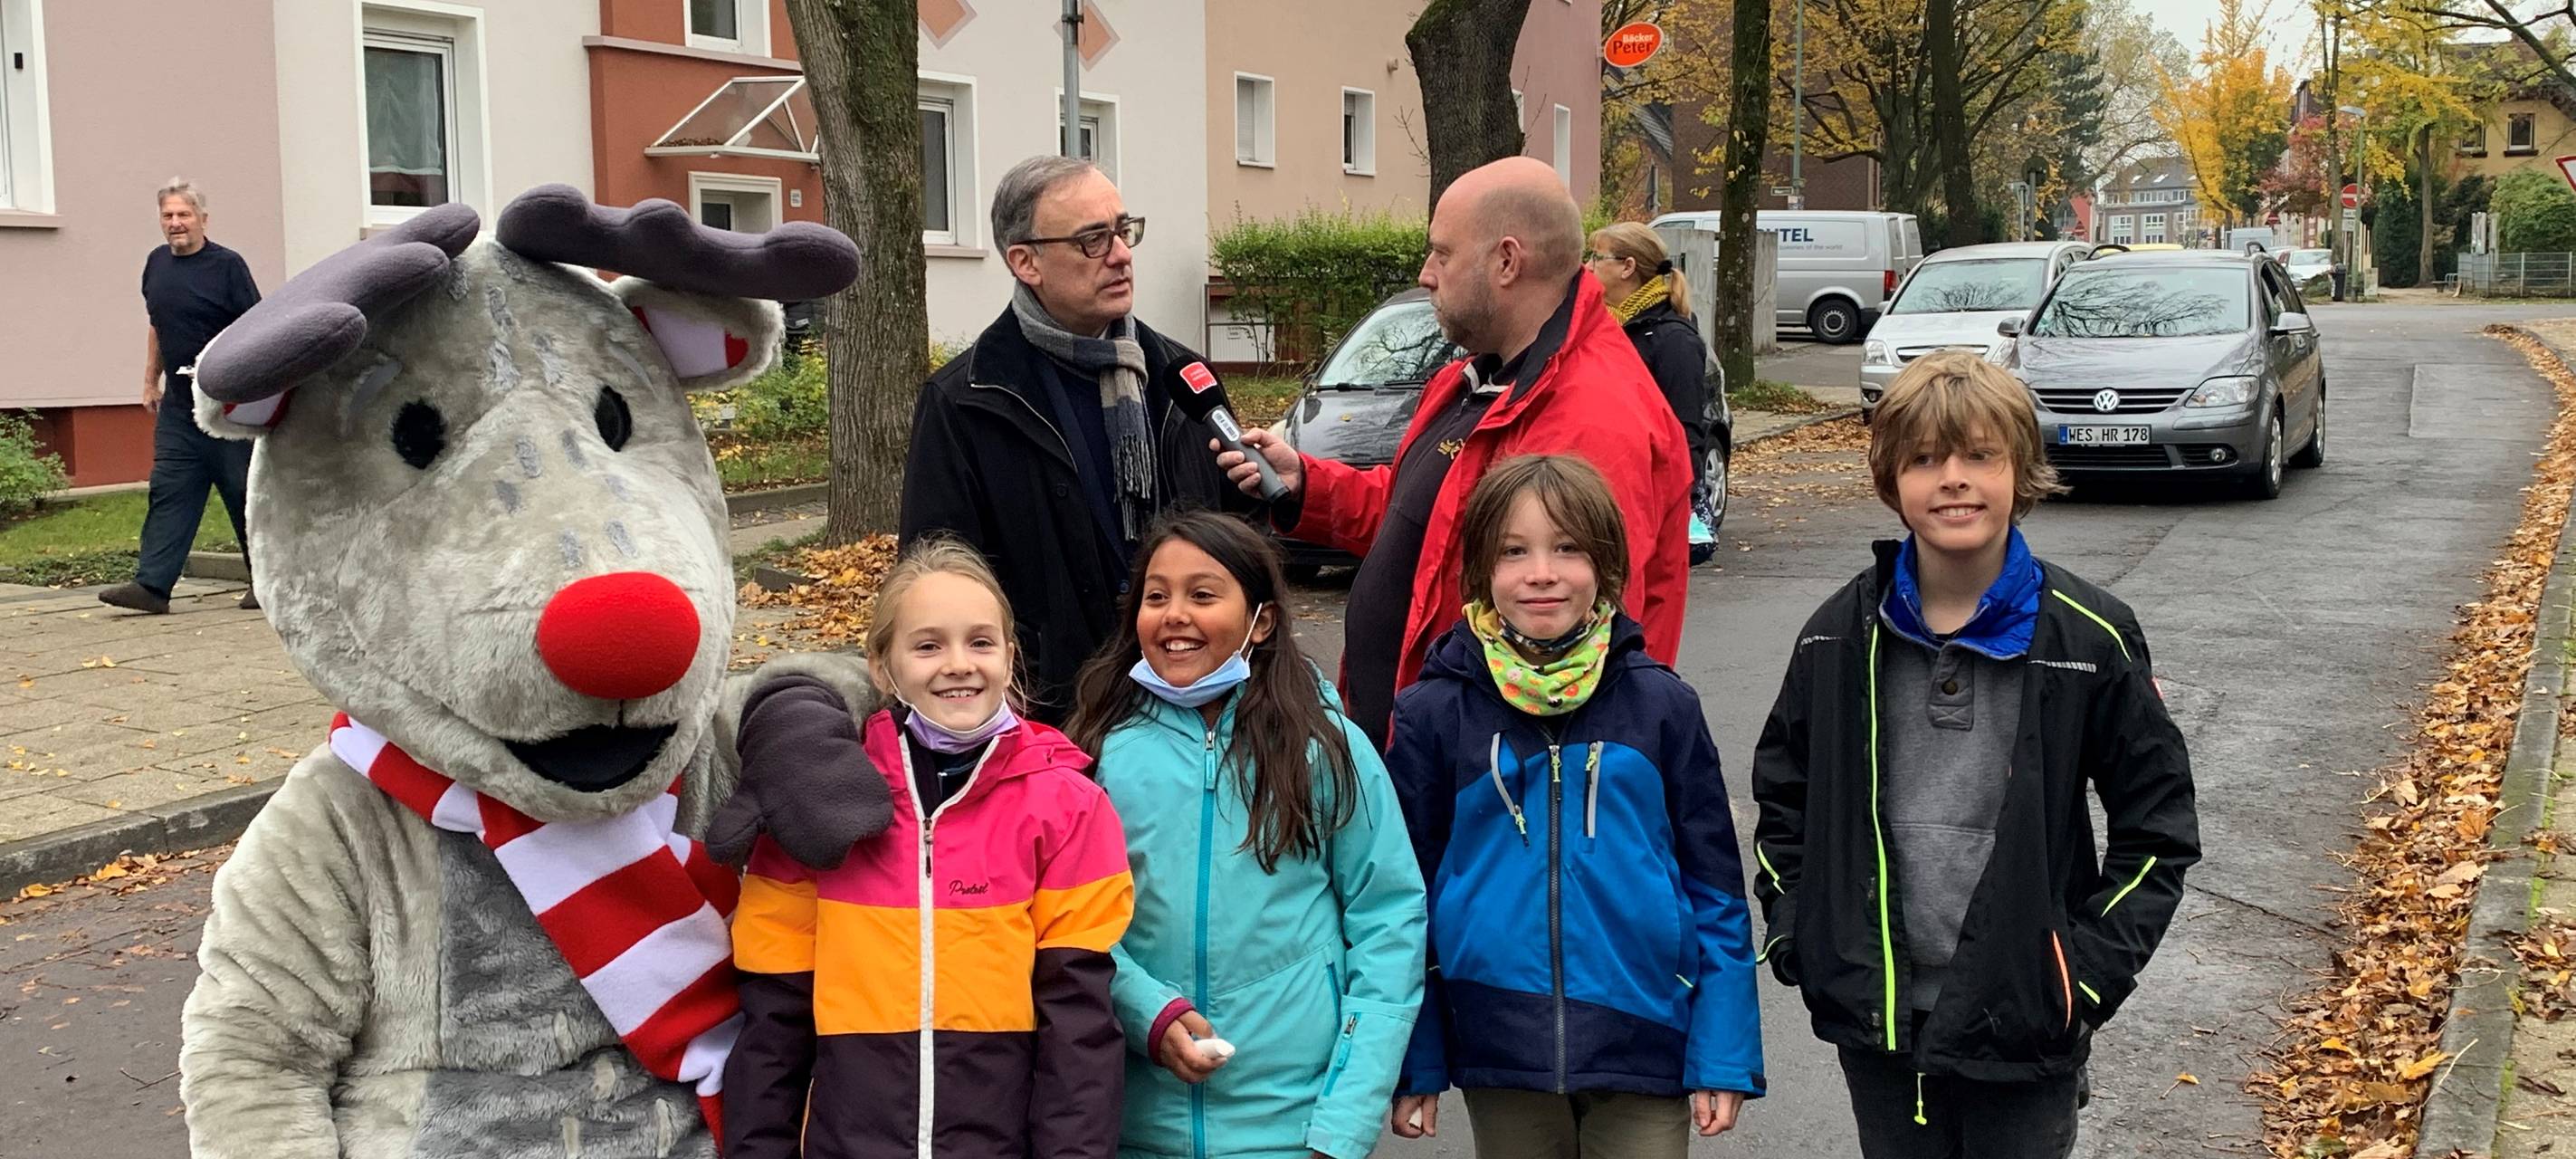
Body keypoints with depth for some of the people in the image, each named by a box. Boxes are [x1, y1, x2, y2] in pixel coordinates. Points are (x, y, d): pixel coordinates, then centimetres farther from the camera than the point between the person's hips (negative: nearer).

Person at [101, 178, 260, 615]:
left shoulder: (226, 265, -7)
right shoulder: (157, 263, 13)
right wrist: (151, 380, 21)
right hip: (178, 404, 6)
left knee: (244, 491, 1)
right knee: (168, 490, 1)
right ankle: (152, 585, -1)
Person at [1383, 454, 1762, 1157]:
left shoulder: (1661, 704, -2)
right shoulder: (1433, 715, -2)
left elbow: (1716, 889, 2)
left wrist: (1724, 1056, -1)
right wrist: (1412, 1064, 3)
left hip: (1645, 1049, 0)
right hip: (1500, 1049, 1)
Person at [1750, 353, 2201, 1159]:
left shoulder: (2089, 637, -8)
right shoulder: (1840, 636, 0)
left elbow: (2157, 818, -1)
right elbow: (1783, 792, 11)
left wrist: (2095, 965, -8)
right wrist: (1794, 934, 2)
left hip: (2024, 1028, -2)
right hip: (1874, 1019, 2)